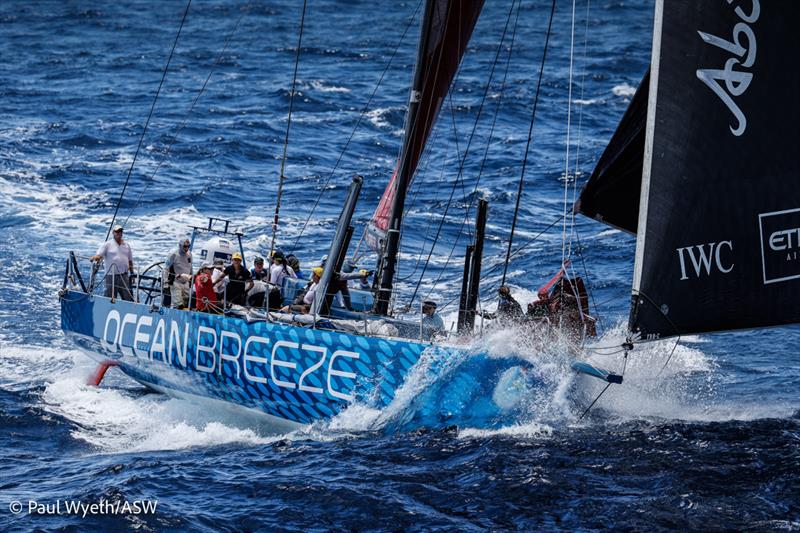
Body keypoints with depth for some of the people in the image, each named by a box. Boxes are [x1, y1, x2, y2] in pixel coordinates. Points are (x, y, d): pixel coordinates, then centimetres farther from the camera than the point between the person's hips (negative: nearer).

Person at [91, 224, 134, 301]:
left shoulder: (126, 245, 15)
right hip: (111, 277, -4)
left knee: (128, 299, 2)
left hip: (124, 277, 4)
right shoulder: (107, 244, 2)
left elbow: (130, 261, 20)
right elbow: (99, 255, -8)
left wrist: (132, 275, 18)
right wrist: (96, 258, -32)